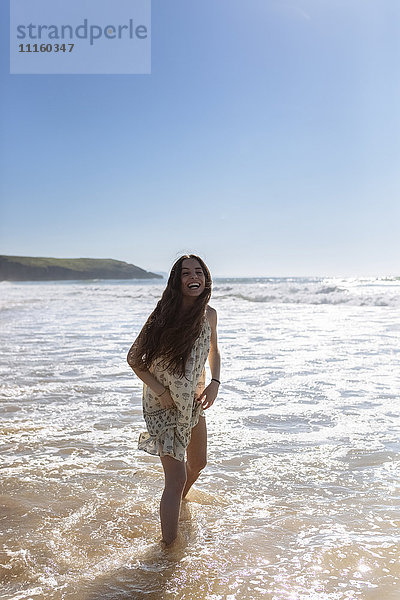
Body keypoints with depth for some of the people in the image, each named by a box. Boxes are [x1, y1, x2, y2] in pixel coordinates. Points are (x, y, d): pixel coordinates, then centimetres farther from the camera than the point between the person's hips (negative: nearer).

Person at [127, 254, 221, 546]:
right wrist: (160, 391, -20)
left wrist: (214, 383, -1)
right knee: (176, 479, -8)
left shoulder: (209, 314, -7)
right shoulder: (166, 315, -23)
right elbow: (134, 359, -14)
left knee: (198, 462, 25)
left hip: (194, 401, 7)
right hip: (164, 404, -6)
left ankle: (180, 502, 57)